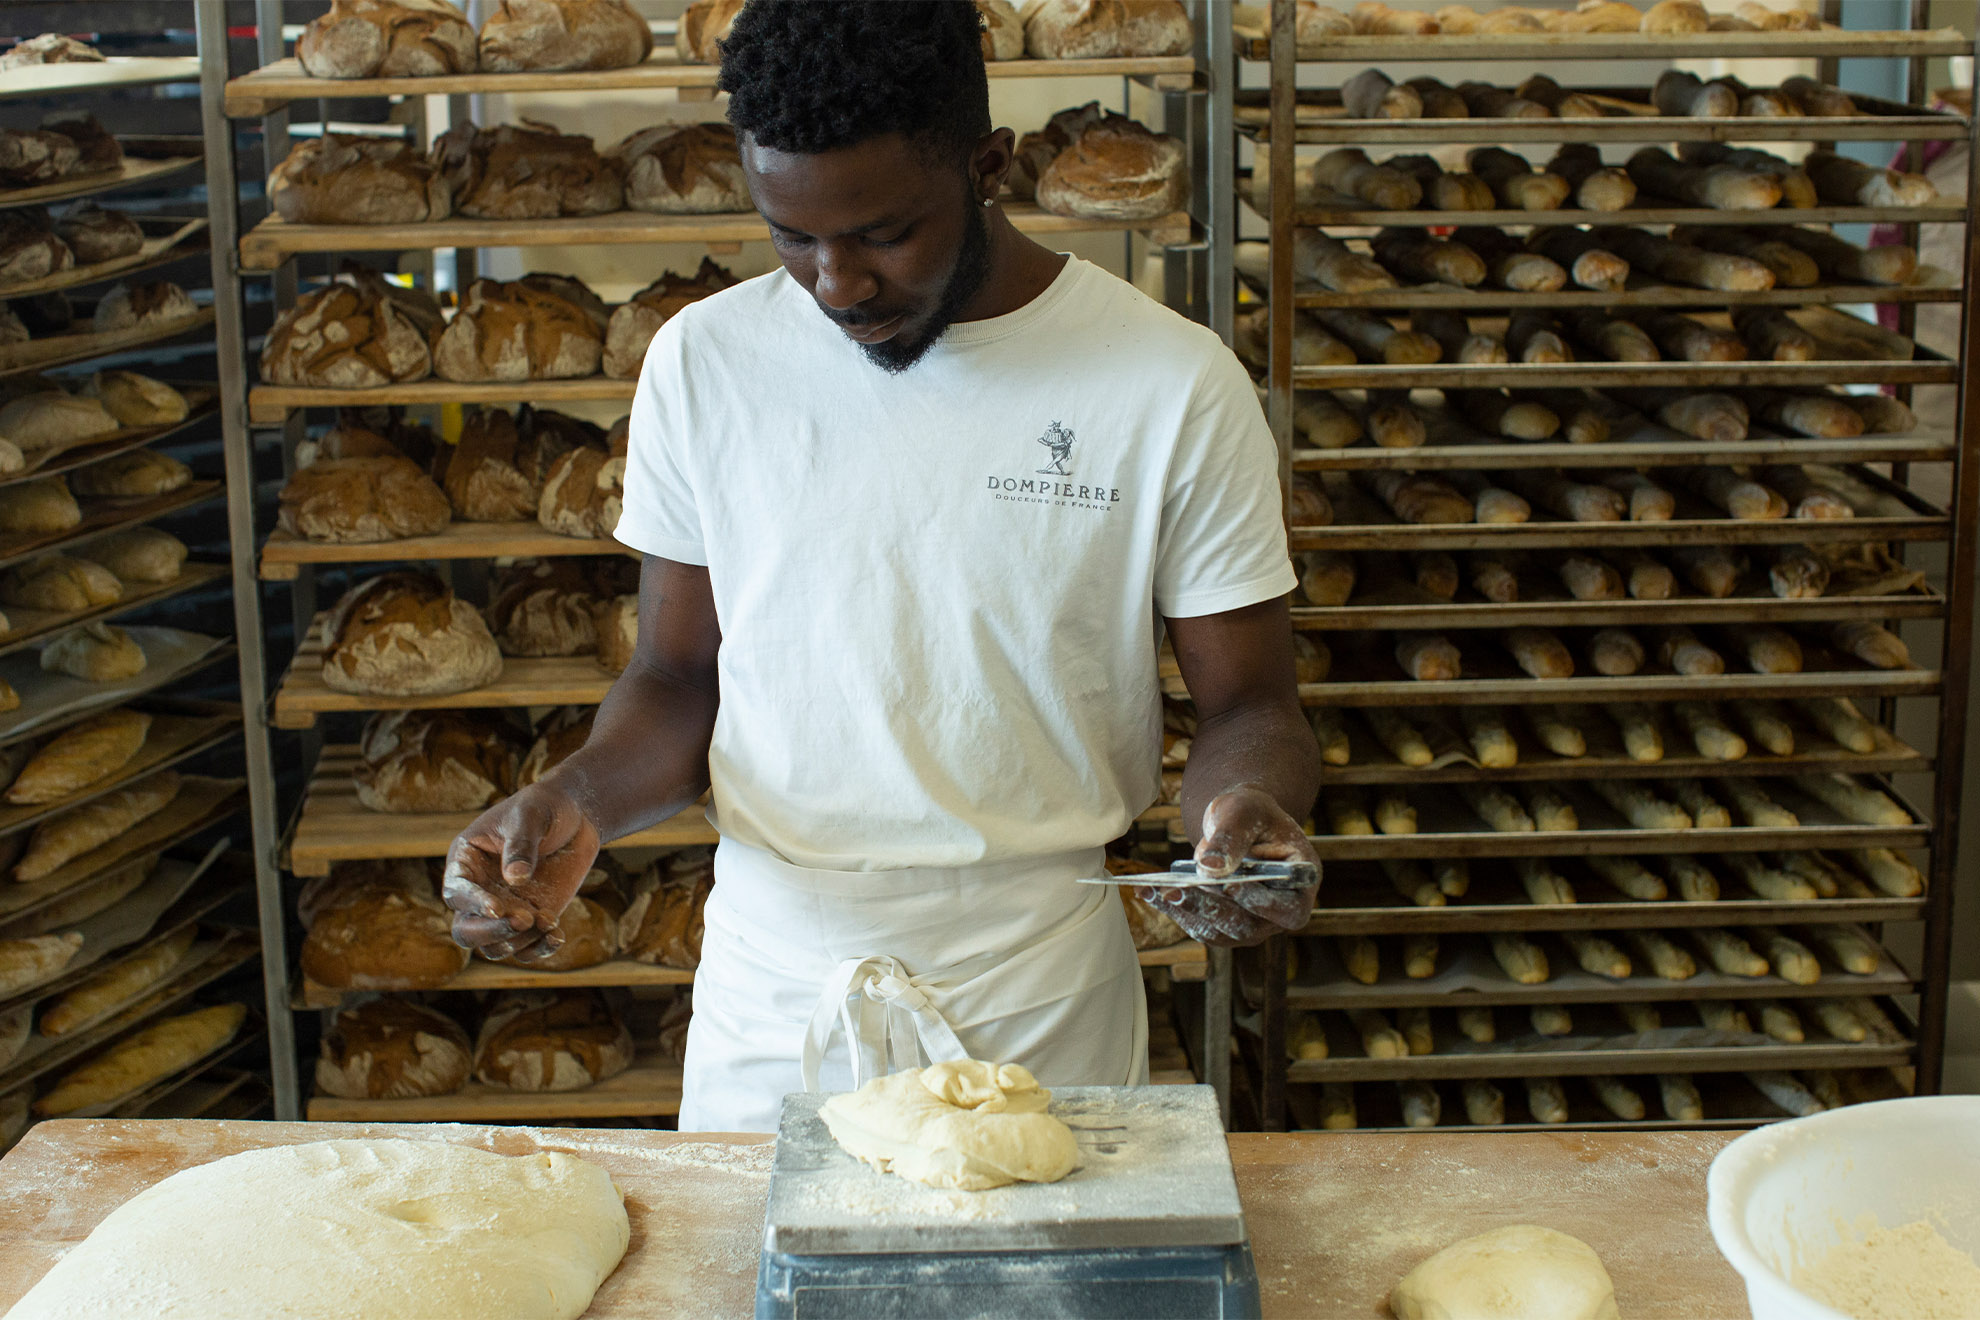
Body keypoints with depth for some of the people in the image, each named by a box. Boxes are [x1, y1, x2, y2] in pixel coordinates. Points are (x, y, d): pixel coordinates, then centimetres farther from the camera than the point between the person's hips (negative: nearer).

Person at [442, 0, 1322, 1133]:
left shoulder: (1179, 387, -10)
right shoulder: (704, 362, -2)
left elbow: (1250, 704, -2)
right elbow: (681, 676, 7)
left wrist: (1250, 806, -25)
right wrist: (579, 803, -14)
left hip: (1042, 1008, -2)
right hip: (770, 993, 2)